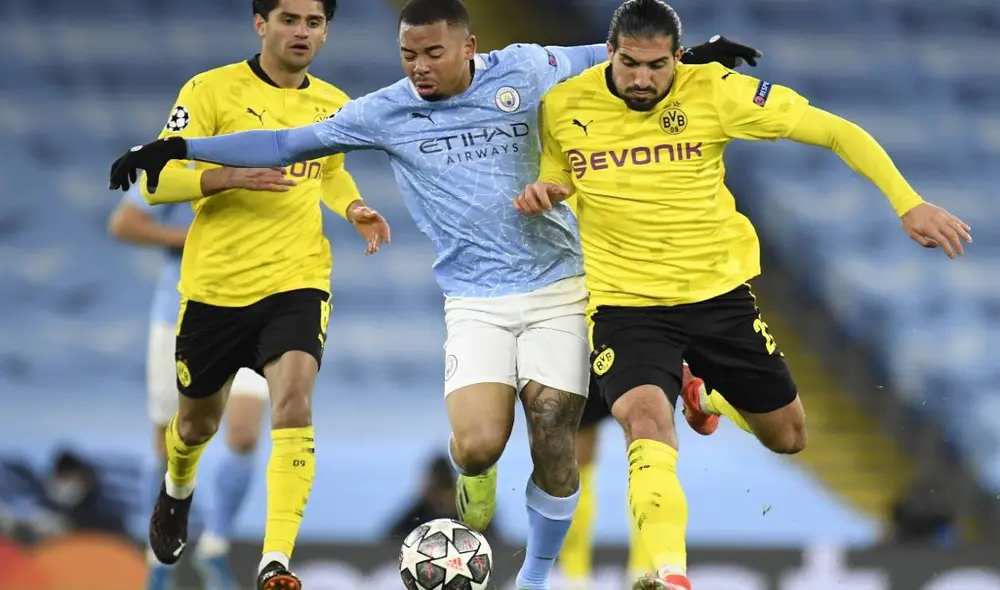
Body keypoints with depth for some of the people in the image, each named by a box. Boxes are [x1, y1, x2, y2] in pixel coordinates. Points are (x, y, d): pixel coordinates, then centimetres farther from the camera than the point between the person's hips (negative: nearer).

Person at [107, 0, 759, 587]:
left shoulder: (525, 71, -3)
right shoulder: (386, 112, -2)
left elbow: (605, 60, 16)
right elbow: (288, 144, 3)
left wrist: (691, 55, 12)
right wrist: (178, 148, -1)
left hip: (556, 290, 0)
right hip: (476, 303, 0)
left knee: (553, 445, -7)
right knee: (478, 445, -19)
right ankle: (475, 473, 20)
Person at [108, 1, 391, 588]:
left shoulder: (335, 105, 7)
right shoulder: (212, 91, -8)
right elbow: (156, 181, -13)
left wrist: (355, 208, 8)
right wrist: (232, 174, -28)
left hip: (298, 280, 1)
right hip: (215, 285, -1)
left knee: (294, 402, -23)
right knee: (200, 420, 17)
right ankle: (178, 491, 54)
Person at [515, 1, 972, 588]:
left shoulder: (713, 91, -13)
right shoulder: (564, 106, -7)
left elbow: (834, 131, -9)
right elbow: (558, 181, 14)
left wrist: (910, 204, -16)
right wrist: (541, 194, -11)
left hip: (719, 292, 2)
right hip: (625, 302, -2)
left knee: (788, 438, 15)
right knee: (645, 418, -31)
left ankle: (707, 398, 48)